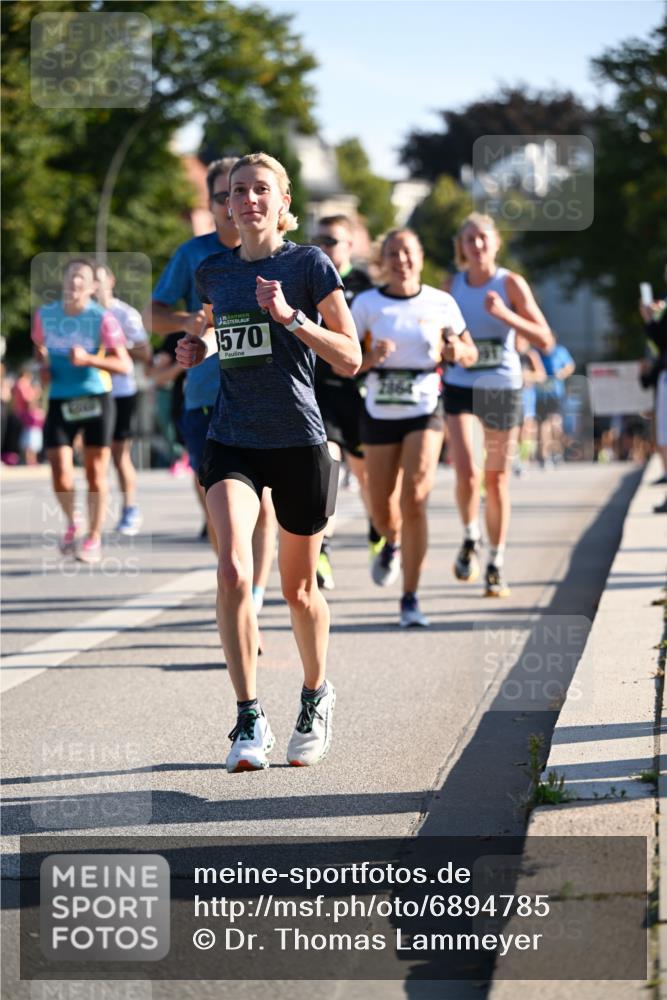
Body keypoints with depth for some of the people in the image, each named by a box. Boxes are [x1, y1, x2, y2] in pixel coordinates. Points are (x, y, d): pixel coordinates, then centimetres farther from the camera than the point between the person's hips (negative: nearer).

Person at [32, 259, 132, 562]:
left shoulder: (103, 318, -9)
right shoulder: (45, 315, 1)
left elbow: (124, 365, -13)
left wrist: (89, 359, -26)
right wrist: (43, 365, 1)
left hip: (95, 399, -2)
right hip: (59, 401, 2)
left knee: (95, 473, 2)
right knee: (60, 477, -6)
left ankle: (94, 539, 18)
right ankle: (71, 523, 25)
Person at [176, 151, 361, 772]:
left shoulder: (309, 265, -3)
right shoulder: (213, 272, 9)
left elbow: (351, 359, -7)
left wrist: (291, 316, -19)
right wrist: (197, 349, 8)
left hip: (299, 441, -2)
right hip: (232, 441, 2)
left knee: (298, 588, 10)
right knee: (233, 571, -20)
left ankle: (315, 696, 36)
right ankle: (249, 721, -15)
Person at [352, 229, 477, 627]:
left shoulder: (441, 303, 0)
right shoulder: (366, 304, -1)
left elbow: (471, 354, 10)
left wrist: (457, 350, -12)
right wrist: (371, 358, -22)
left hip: (425, 411, -1)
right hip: (380, 412, 2)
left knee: (415, 500, -16)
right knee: (383, 510, 9)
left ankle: (411, 598, -8)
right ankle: (392, 544, 48)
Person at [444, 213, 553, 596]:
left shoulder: (511, 284, -6)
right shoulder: (453, 286, 3)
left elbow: (545, 340, -12)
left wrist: (505, 315, -24)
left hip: (503, 388, -1)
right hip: (460, 387, 1)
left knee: (497, 479, 6)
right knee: (467, 472, -15)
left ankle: (497, 562, 18)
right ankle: (471, 539, 12)